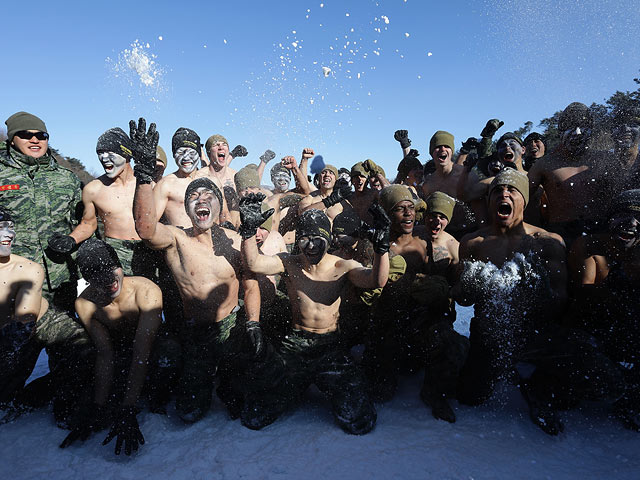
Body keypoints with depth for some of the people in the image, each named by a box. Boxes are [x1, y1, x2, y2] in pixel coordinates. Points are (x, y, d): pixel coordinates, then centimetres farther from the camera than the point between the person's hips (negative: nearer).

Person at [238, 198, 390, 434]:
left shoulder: (342, 267, -7)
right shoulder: (288, 263, -4)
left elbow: (376, 280, -24)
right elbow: (254, 264, -20)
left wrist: (381, 248, -42)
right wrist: (249, 229, -36)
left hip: (331, 347, -1)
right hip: (294, 344, 1)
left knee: (359, 423, -11)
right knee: (253, 418, -1)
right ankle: (297, 386, 27)